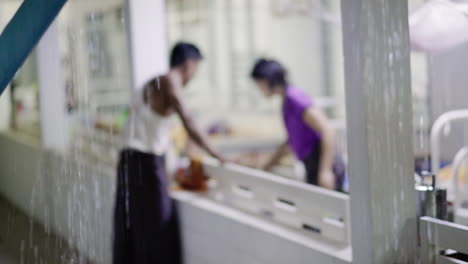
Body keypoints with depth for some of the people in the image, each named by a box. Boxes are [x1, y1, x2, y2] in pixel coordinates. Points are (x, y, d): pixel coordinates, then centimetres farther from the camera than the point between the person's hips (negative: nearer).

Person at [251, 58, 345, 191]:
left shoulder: (295, 97, -15)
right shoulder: (287, 101, 15)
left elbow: (327, 130, -23)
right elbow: (291, 140, 27)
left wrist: (325, 170, -29)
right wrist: (267, 166, 26)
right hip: (313, 170, 10)